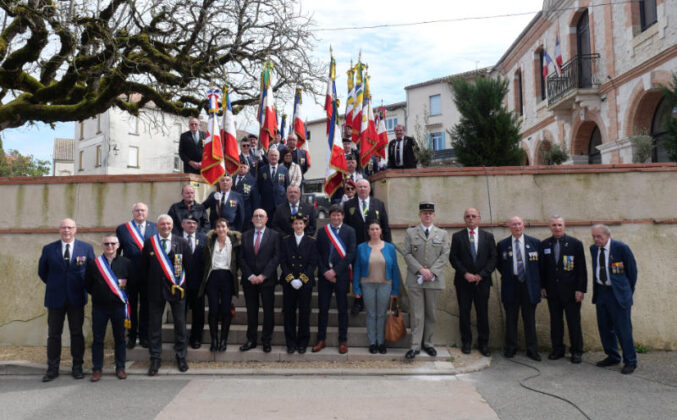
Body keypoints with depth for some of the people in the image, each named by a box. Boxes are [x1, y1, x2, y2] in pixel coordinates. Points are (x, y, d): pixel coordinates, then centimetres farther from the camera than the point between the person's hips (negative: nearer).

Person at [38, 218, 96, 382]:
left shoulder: (86, 248, 2)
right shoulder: (48, 249, 3)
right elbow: (42, 271, 13)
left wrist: (85, 286, 4)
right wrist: (53, 284, 10)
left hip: (76, 297, 0)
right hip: (55, 298, 1)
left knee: (77, 333, 7)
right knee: (53, 334, 6)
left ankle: (77, 367, 16)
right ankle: (52, 369, 16)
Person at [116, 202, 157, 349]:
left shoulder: (154, 228, 4)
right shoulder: (122, 229, 3)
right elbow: (116, 252, 5)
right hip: (130, 275, 0)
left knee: (146, 306, 8)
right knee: (131, 307, 10)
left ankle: (144, 337, 20)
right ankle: (131, 336, 22)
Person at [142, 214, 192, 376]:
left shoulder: (181, 242, 1)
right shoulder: (149, 243, 2)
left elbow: (189, 264, 4)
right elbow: (144, 266, 9)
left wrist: (181, 282, 3)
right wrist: (151, 282, 7)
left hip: (177, 288, 0)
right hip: (156, 289, 0)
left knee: (180, 324, 6)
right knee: (154, 324, 5)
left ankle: (181, 357, 21)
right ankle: (155, 359, 17)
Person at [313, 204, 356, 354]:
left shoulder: (349, 231, 1)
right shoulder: (322, 231, 8)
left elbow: (351, 254, -7)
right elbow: (318, 254, 4)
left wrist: (335, 270, -13)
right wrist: (325, 272, -9)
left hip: (341, 274, -2)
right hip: (325, 274, 2)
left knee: (342, 309, 6)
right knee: (323, 308, 6)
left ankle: (343, 341, 16)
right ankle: (321, 339, 17)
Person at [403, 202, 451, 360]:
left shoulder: (443, 234, 10)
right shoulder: (410, 233, 7)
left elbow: (445, 255, 1)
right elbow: (407, 254, -1)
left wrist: (432, 272, -11)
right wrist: (420, 270, -13)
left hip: (434, 280, 1)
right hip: (415, 280, -1)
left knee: (431, 313, 8)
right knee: (416, 314, -1)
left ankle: (428, 343, 20)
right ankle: (415, 346, 4)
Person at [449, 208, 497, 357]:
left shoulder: (488, 237, 8)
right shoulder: (457, 236, 5)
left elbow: (493, 258, 3)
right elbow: (453, 258, -1)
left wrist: (481, 275, -8)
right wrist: (465, 274, -11)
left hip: (482, 281, 1)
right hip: (463, 281, 0)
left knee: (483, 313, 4)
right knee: (464, 313, 4)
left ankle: (483, 343, 16)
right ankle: (466, 342, 16)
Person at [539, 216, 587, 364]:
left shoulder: (575, 243, -2)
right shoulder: (544, 244, 5)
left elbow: (582, 268, -3)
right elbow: (542, 267, 9)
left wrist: (580, 289, -8)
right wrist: (542, 287, 4)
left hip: (571, 290, -2)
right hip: (552, 290, 3)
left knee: (574, 322, 5)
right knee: (555, 322, 9)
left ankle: (576, 352, 18)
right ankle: (557, 350, 21)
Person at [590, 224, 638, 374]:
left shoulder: (621, 248, -11)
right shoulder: (593, 249, 5)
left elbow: (632, 270, -2)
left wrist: (628, 291, 3)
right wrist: (596, 289, 13)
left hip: (618, 293, -6)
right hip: (601, 292, 6)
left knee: (623, 328, -1)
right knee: (604, 327, 12)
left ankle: (630, 362, 12)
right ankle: (612, 357, 28)